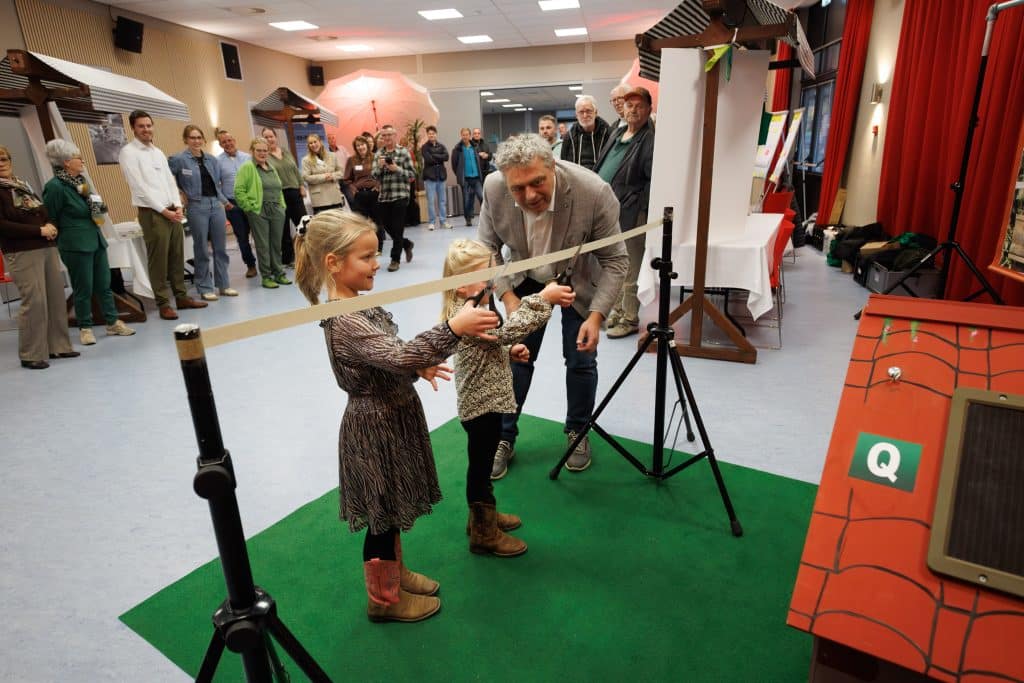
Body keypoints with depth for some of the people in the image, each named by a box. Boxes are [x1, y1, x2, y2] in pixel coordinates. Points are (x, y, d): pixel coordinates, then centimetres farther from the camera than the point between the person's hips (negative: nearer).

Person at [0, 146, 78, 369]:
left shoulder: (23, 186, 18)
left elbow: (44, 212, 23)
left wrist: (50, 226, 0)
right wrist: (39, 230, -16)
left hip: (47, 248, 7)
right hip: (22, 253, -7)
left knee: (56, 297, 6)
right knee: (34, 301, -8)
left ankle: (57, 346, 16)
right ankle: (31, 355, 2)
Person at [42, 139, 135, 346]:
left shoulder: (79, 180, 8)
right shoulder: (54, 187, -15)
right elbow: (50, 219, -8)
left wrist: (99, 208, 7)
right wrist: (64, 239, -1)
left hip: (95, 240, 7)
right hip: (75, 245, -7)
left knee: (105, 283, 10)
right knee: (83, 288, 2)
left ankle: (113, 323, 19)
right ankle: (85, 328, 16)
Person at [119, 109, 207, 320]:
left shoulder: (158, 152, 17)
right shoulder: (128, 152, -4)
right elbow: (140, 187, -11)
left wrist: (178, 206, -1)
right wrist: (163, 210, -13)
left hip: (172, 211, 7)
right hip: (152, 213, -7)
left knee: (177, 257, 9)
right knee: (158, 260, -4)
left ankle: (181, 297, 16)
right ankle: (163, 304, 1)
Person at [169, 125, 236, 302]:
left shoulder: (212, 160, 10)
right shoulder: (178, 159, -5)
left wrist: (222, 202, 9)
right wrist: (180, 195, -5)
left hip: (216, 205, 5)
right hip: (197, 207, -4)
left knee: (221, 247, 7)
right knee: (201, 250, 2)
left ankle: (224, 285, 17)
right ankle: (205, 288, 10)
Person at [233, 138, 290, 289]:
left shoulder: (271, 168, 18)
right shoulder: (247, 167, -3)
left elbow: (279, 189, 23)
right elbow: (238, 190, -9)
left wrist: (282, 205, 13)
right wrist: (249, 207, -12)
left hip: (277, 210, 6)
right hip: (258, 211, -6)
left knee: (276, 243, 9)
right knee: (263, 245, -1)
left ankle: (279, 273, 18)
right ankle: (266, 277, 5)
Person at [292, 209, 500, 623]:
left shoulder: (359, 305, 2)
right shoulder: (345, 324, -29)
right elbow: (399, 357, -42)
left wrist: (418, 367, 9)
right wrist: (453, 328, -49)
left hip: (391, 420, 9)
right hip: (375, 429, -9)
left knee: (393, 509, 25)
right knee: (382, 515, 10)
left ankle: (395, 573, 46)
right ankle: (383, 598, 32)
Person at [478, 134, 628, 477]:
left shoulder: (595, 192, -33)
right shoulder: (494, 189, -25)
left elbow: (615, 260, -22)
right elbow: (488, 248, -10)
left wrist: (596, 315, -30)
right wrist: (508, 297, -21)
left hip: (579, 282, -1)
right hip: (528, 279, 2)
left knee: (581, 360, 4)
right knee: (516, 356, 4)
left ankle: (577, 431, 29)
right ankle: (504, 437, 22)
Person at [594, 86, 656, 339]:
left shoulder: (650, 140, -10)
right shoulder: (616, 134, 17)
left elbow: (654, 180, -18)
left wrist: (637, 208, -21)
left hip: (629, 216, -9)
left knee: (629, 271, -1)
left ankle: (630, 319, 10)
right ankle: (617, 311, 31)